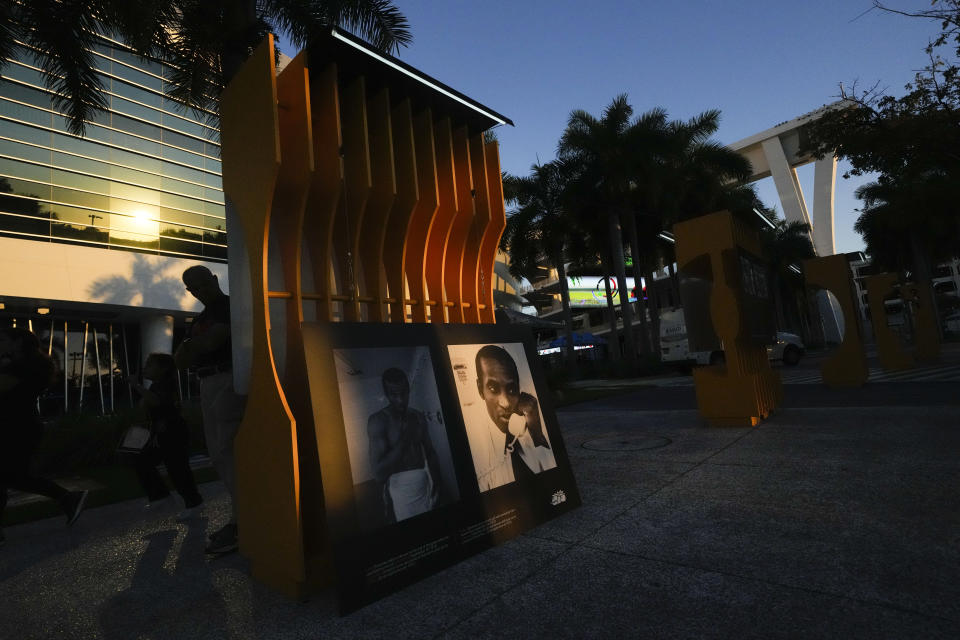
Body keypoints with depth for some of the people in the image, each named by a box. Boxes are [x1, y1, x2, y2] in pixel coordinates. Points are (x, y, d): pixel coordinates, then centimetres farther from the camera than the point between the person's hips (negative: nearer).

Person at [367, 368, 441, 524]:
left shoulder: (418, 416, 5)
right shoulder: (378, 420, -14)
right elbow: (379, 474, -18)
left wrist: (436, 482, 1)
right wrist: (404, 438, -20)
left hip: (426, 488, 5)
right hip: (401, 494, -5)